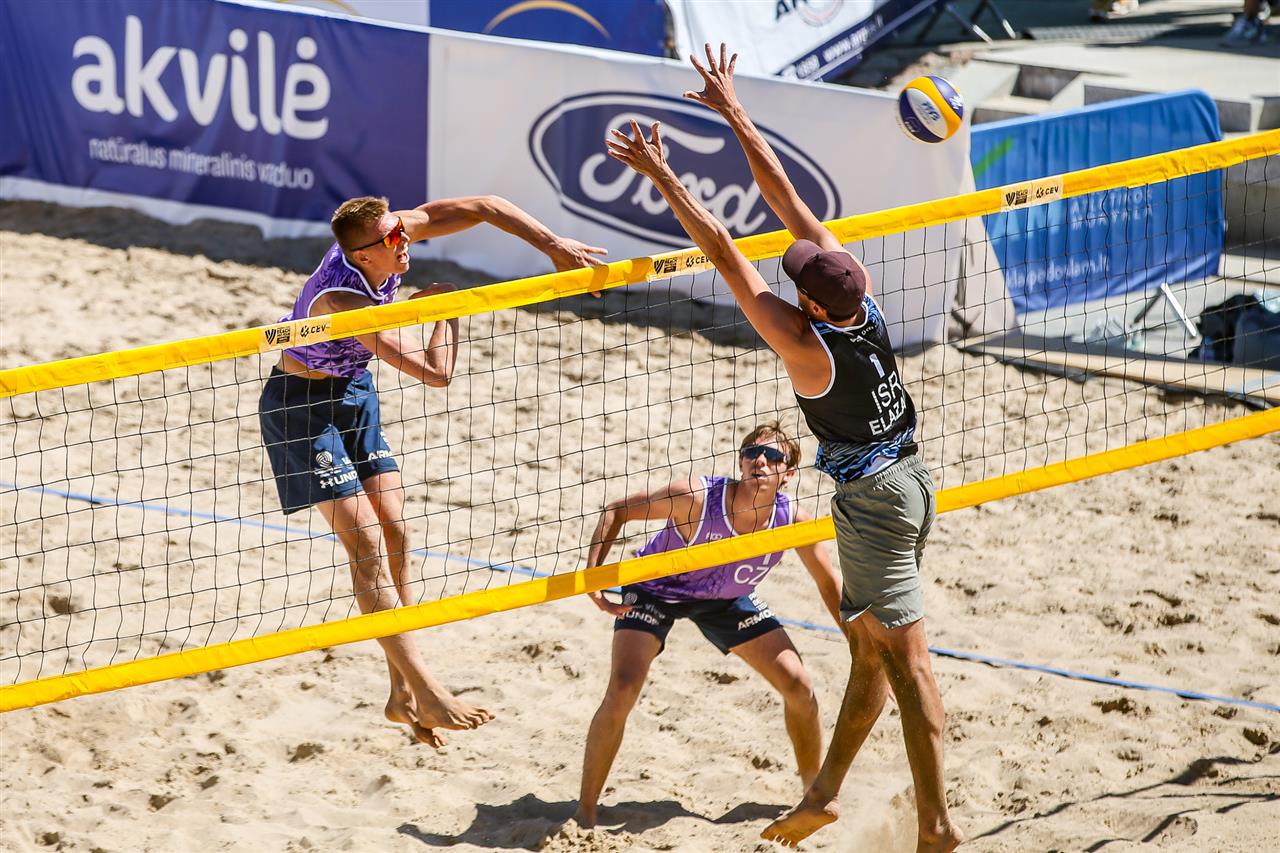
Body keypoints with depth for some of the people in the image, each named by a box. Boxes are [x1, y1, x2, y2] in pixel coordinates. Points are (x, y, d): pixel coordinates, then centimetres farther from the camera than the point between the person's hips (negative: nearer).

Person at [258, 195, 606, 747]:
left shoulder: (390, 231, -16)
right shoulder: (345, 302, -36)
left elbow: (483, 207, -12)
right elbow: (437, 373, -34)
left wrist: (552, 244, -21)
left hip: (356, 391, 8)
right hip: (302, 405, -8)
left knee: (393, 534, 3)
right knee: (366, 542, -13)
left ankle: (403, 695, 8)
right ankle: (427, 695, -16)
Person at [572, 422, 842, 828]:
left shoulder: (792, 519, -24)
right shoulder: (696, 498, -35)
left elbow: (829, 585, -7)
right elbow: (616, 512, -22)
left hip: (727, 598, 4)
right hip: (656, 589, -4)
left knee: (799, 688, -2)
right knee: (622, 691, -23)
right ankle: (585, 811, -7)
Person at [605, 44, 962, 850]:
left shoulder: (807, 344, -23)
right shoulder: (859, 295, -5)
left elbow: (725, 253, -21)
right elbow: (788, 198, -2)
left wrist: (663, 178, -18)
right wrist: (734, 113, 2)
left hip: (873, 496, -9)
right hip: (911, 477, 9)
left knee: (904, 657, -8)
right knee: (869, 646, 14)